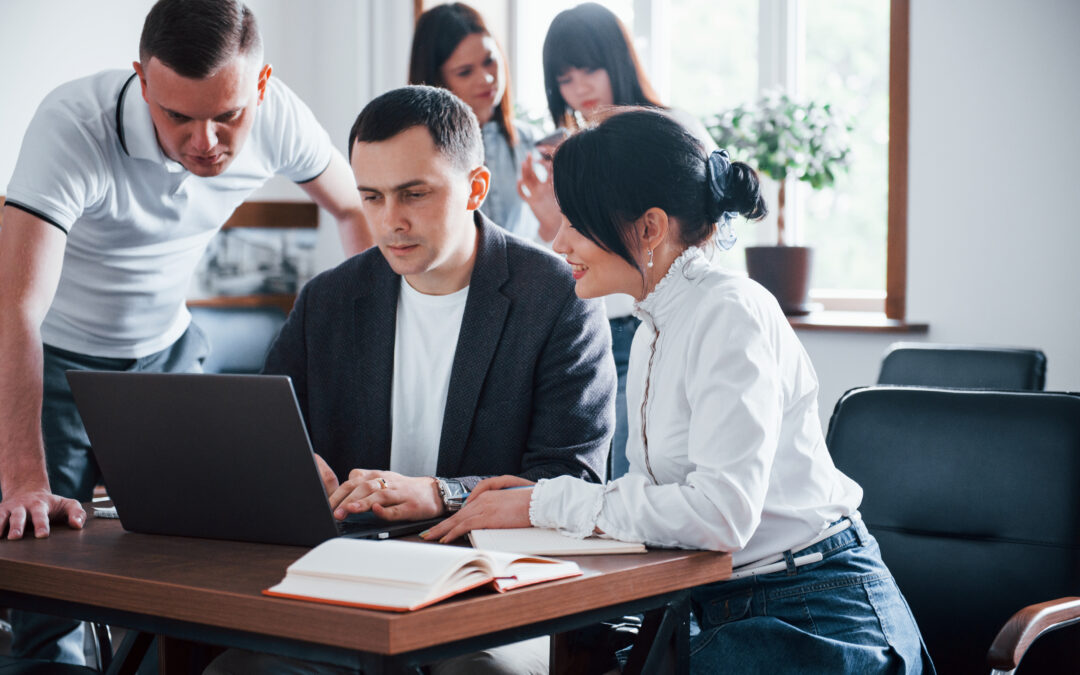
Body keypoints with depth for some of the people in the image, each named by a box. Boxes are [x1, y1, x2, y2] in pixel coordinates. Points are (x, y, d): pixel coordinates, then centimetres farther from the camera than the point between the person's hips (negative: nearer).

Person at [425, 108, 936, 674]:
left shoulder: (732, 313, -15)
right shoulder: (652, 333, 13)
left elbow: (720, 511, -25)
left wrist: (547, 504, -17)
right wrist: (549, 498, 0)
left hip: (814, 621, -8)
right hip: (723, 614, 8)